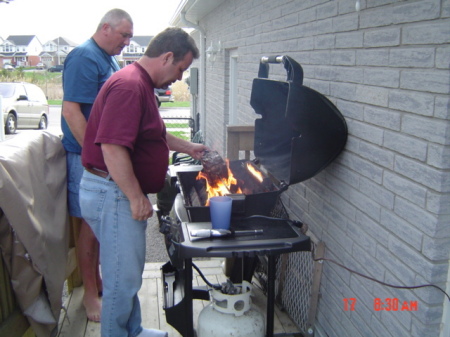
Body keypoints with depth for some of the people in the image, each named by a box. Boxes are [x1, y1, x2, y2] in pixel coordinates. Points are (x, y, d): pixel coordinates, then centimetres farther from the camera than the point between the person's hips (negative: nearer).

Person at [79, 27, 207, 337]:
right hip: (113, 194, -11)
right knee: (124, 278, 2)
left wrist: (187, 147, 26)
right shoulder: (129, 85, -21)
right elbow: (112, 148, -29)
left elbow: (150, 134, 29)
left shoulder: (142, 84, 14)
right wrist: (137, 198, -23)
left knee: (129, 272, 22)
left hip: (124, 194, 11)